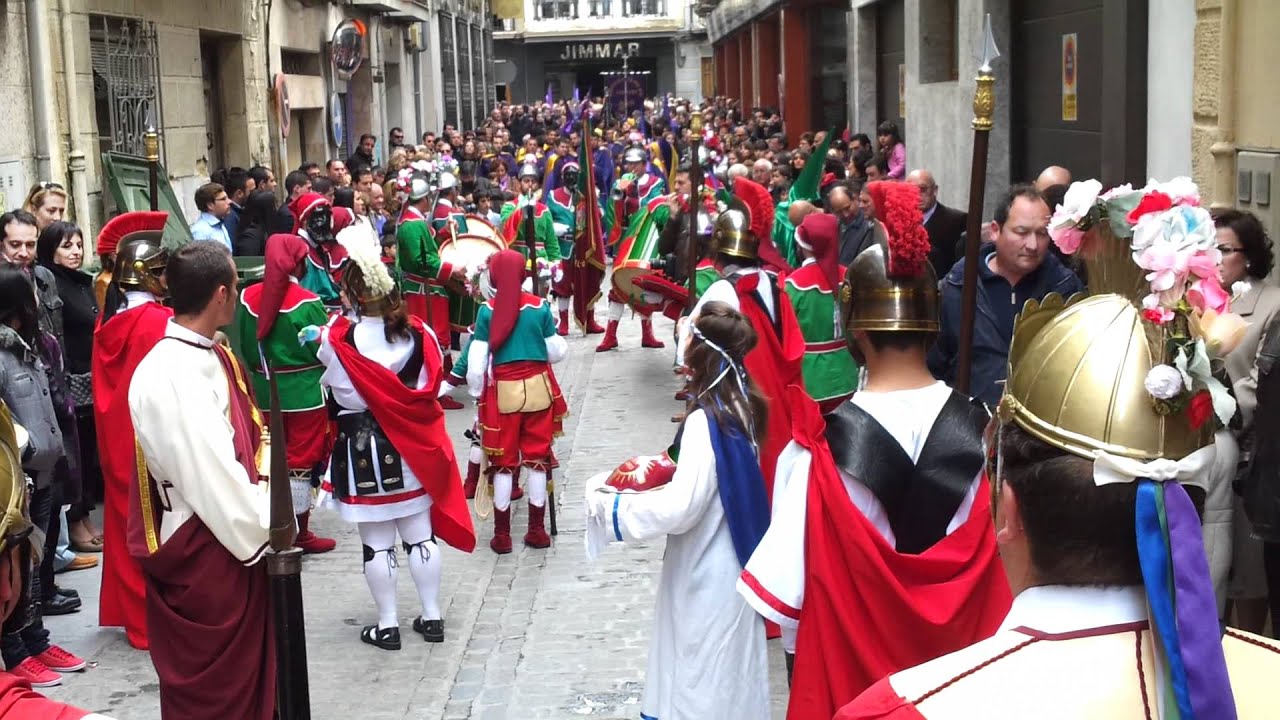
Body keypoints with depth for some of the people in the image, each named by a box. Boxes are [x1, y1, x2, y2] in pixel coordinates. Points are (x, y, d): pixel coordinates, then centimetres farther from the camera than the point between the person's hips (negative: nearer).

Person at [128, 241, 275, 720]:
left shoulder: (211, 357, 6)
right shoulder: (170, 376, -24)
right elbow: (211, 477, -24)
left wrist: (264, 519, 2)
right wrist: (260, 532, -14)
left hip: (241, 539, 9)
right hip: (202, 554, -9)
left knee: (250, 678, 20)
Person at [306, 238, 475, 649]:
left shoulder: (338, 338, -17)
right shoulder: (418, 333, -6)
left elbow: (342, 395, -8)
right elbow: (431, 386, 1)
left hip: (362, 447, -3)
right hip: (412, 445, 4)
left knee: (377, 543, 7)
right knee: (420, 534, 13)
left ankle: (388, 625, 14)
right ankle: (431, 617, 20)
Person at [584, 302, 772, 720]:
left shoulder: (707, 422, -24)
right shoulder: (740, 407, 3)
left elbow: (679, 509, -28)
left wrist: (609, 506, -18)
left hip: (706, 576, -9)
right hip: (727, 566, 9)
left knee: (701, 685, 4)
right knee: (725, 676, 21)